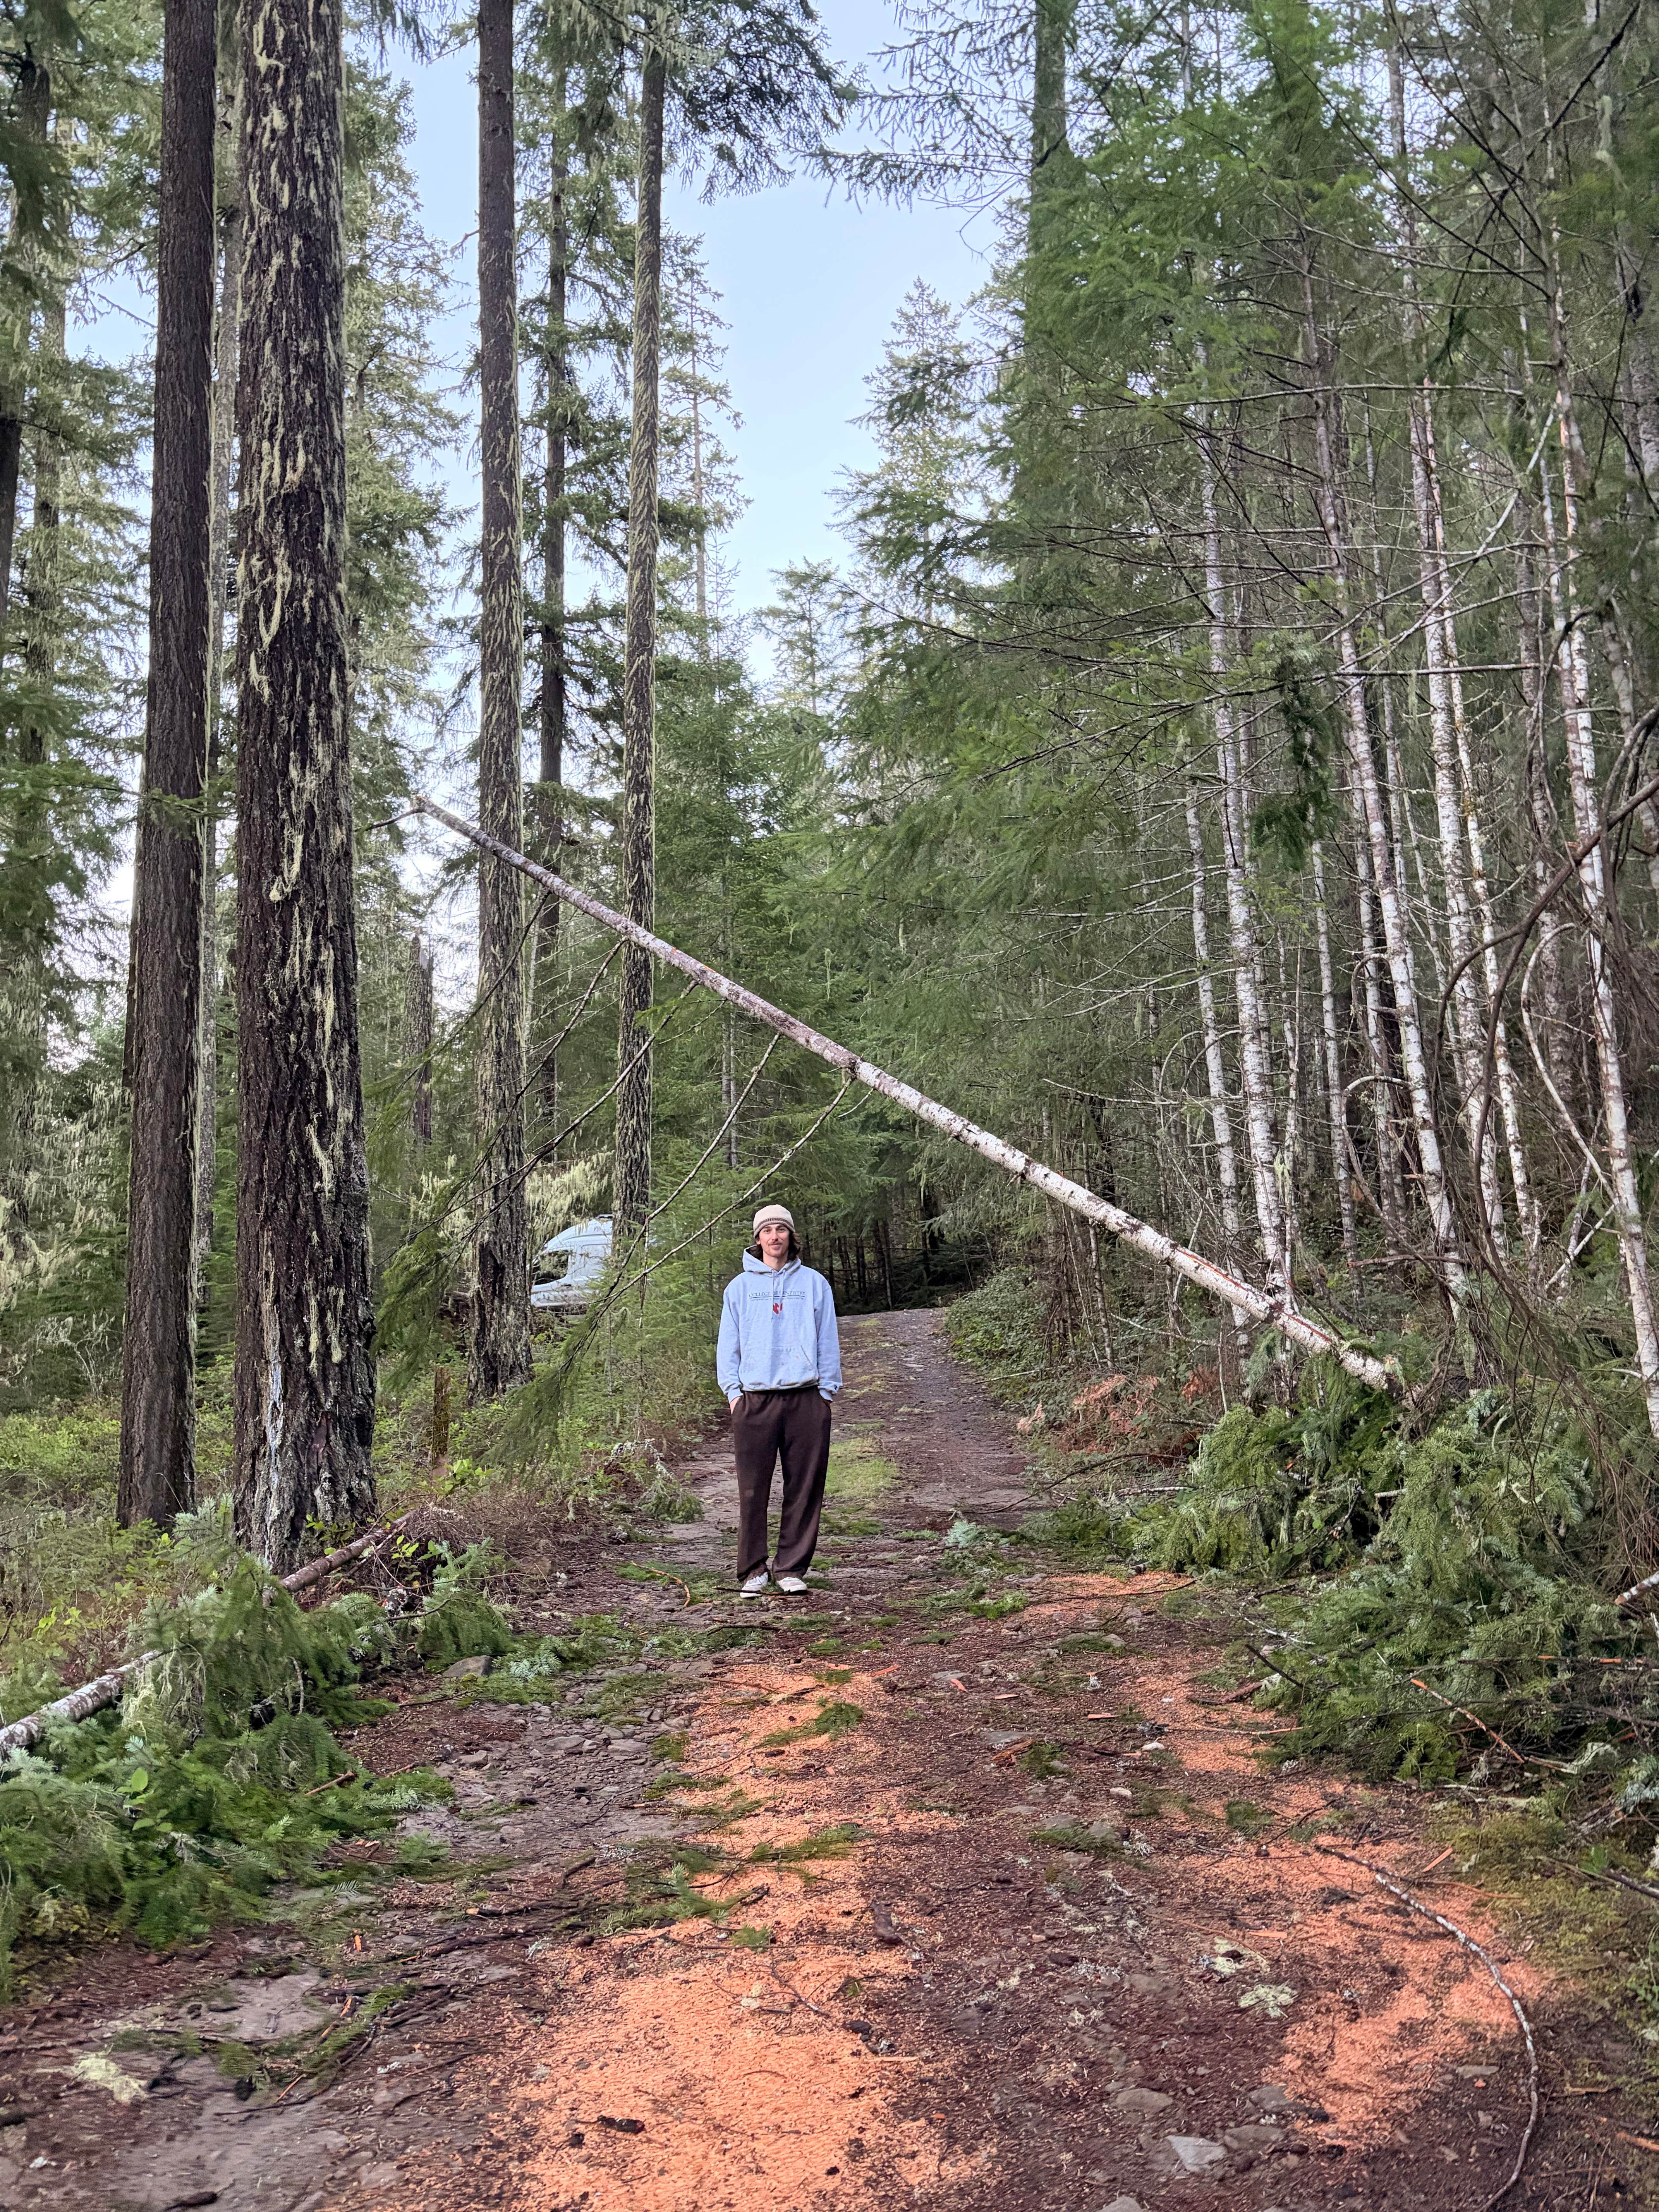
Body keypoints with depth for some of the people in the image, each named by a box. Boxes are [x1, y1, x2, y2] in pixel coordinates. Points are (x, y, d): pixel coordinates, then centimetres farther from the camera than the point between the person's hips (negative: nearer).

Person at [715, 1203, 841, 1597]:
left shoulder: (814, 1283, 11)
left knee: (805, 1488, 1)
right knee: (753, 1490, -2)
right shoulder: (740, 1287, 11)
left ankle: (792, 1569, 10)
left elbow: (828, 1342, 11)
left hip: (806, 1399, 0)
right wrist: (733, 1391, 1)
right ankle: (753, 1571, 7)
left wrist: (827, 1390, 4)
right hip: (754, 1401, 0)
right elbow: (728, 1346, 12)